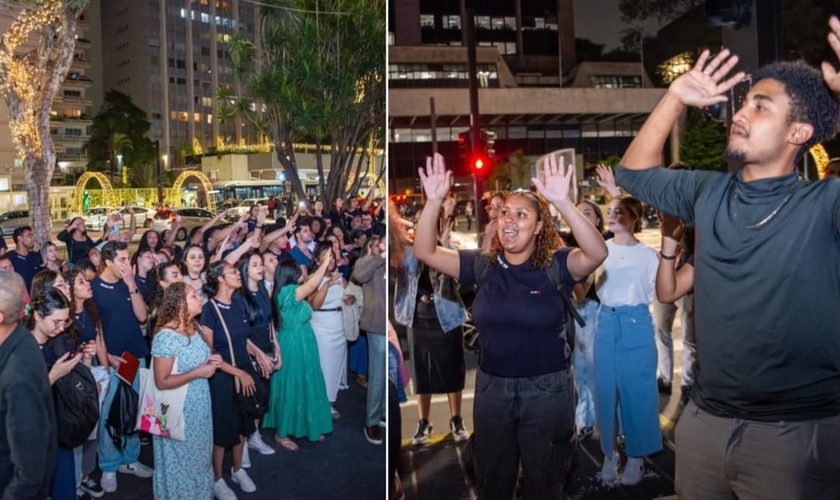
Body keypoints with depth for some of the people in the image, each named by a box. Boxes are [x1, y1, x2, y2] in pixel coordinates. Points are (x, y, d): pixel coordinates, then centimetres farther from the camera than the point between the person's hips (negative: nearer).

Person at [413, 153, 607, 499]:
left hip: (547, 389, -3)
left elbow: (597, 253, -30)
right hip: (491, 386, 3)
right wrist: (434, 201, -22)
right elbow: (425, 251, -7)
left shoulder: (555, 265, -11)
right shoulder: (482, 266, -2)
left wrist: (562, 202, -41)